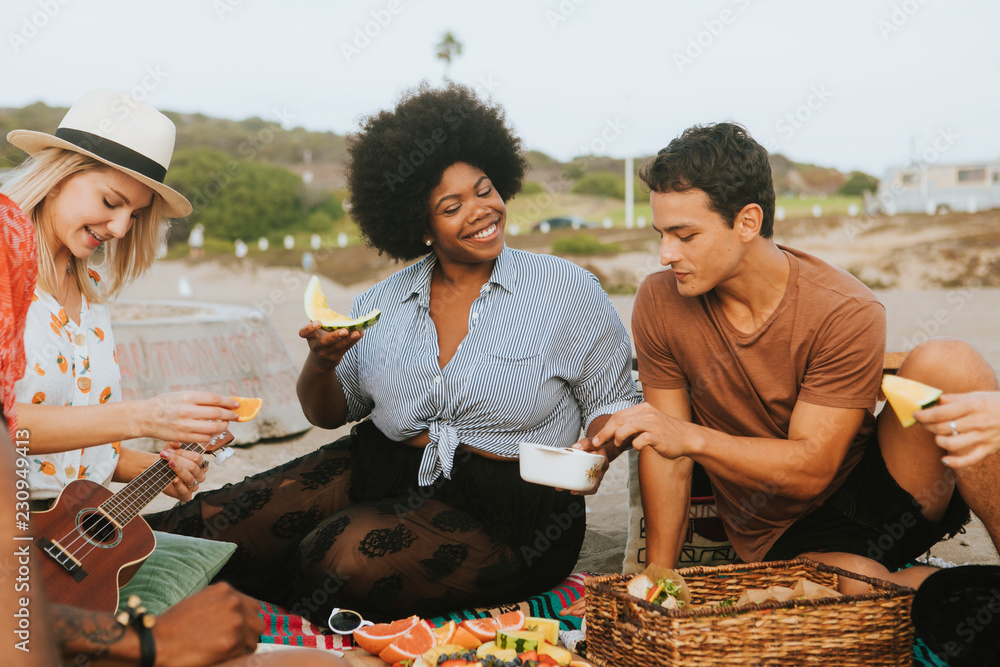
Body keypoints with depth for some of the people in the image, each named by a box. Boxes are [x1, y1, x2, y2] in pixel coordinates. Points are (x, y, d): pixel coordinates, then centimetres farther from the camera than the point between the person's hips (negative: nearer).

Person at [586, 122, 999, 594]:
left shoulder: (847, 313, -18)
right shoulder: (659, 304, -9)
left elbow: (812, 469, -18)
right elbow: (666, 452, -3)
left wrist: (693, 437, -31)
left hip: (873, 496, -1)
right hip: (783, 539, 1)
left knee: (945, 364, -28)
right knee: (858, 586, -35)